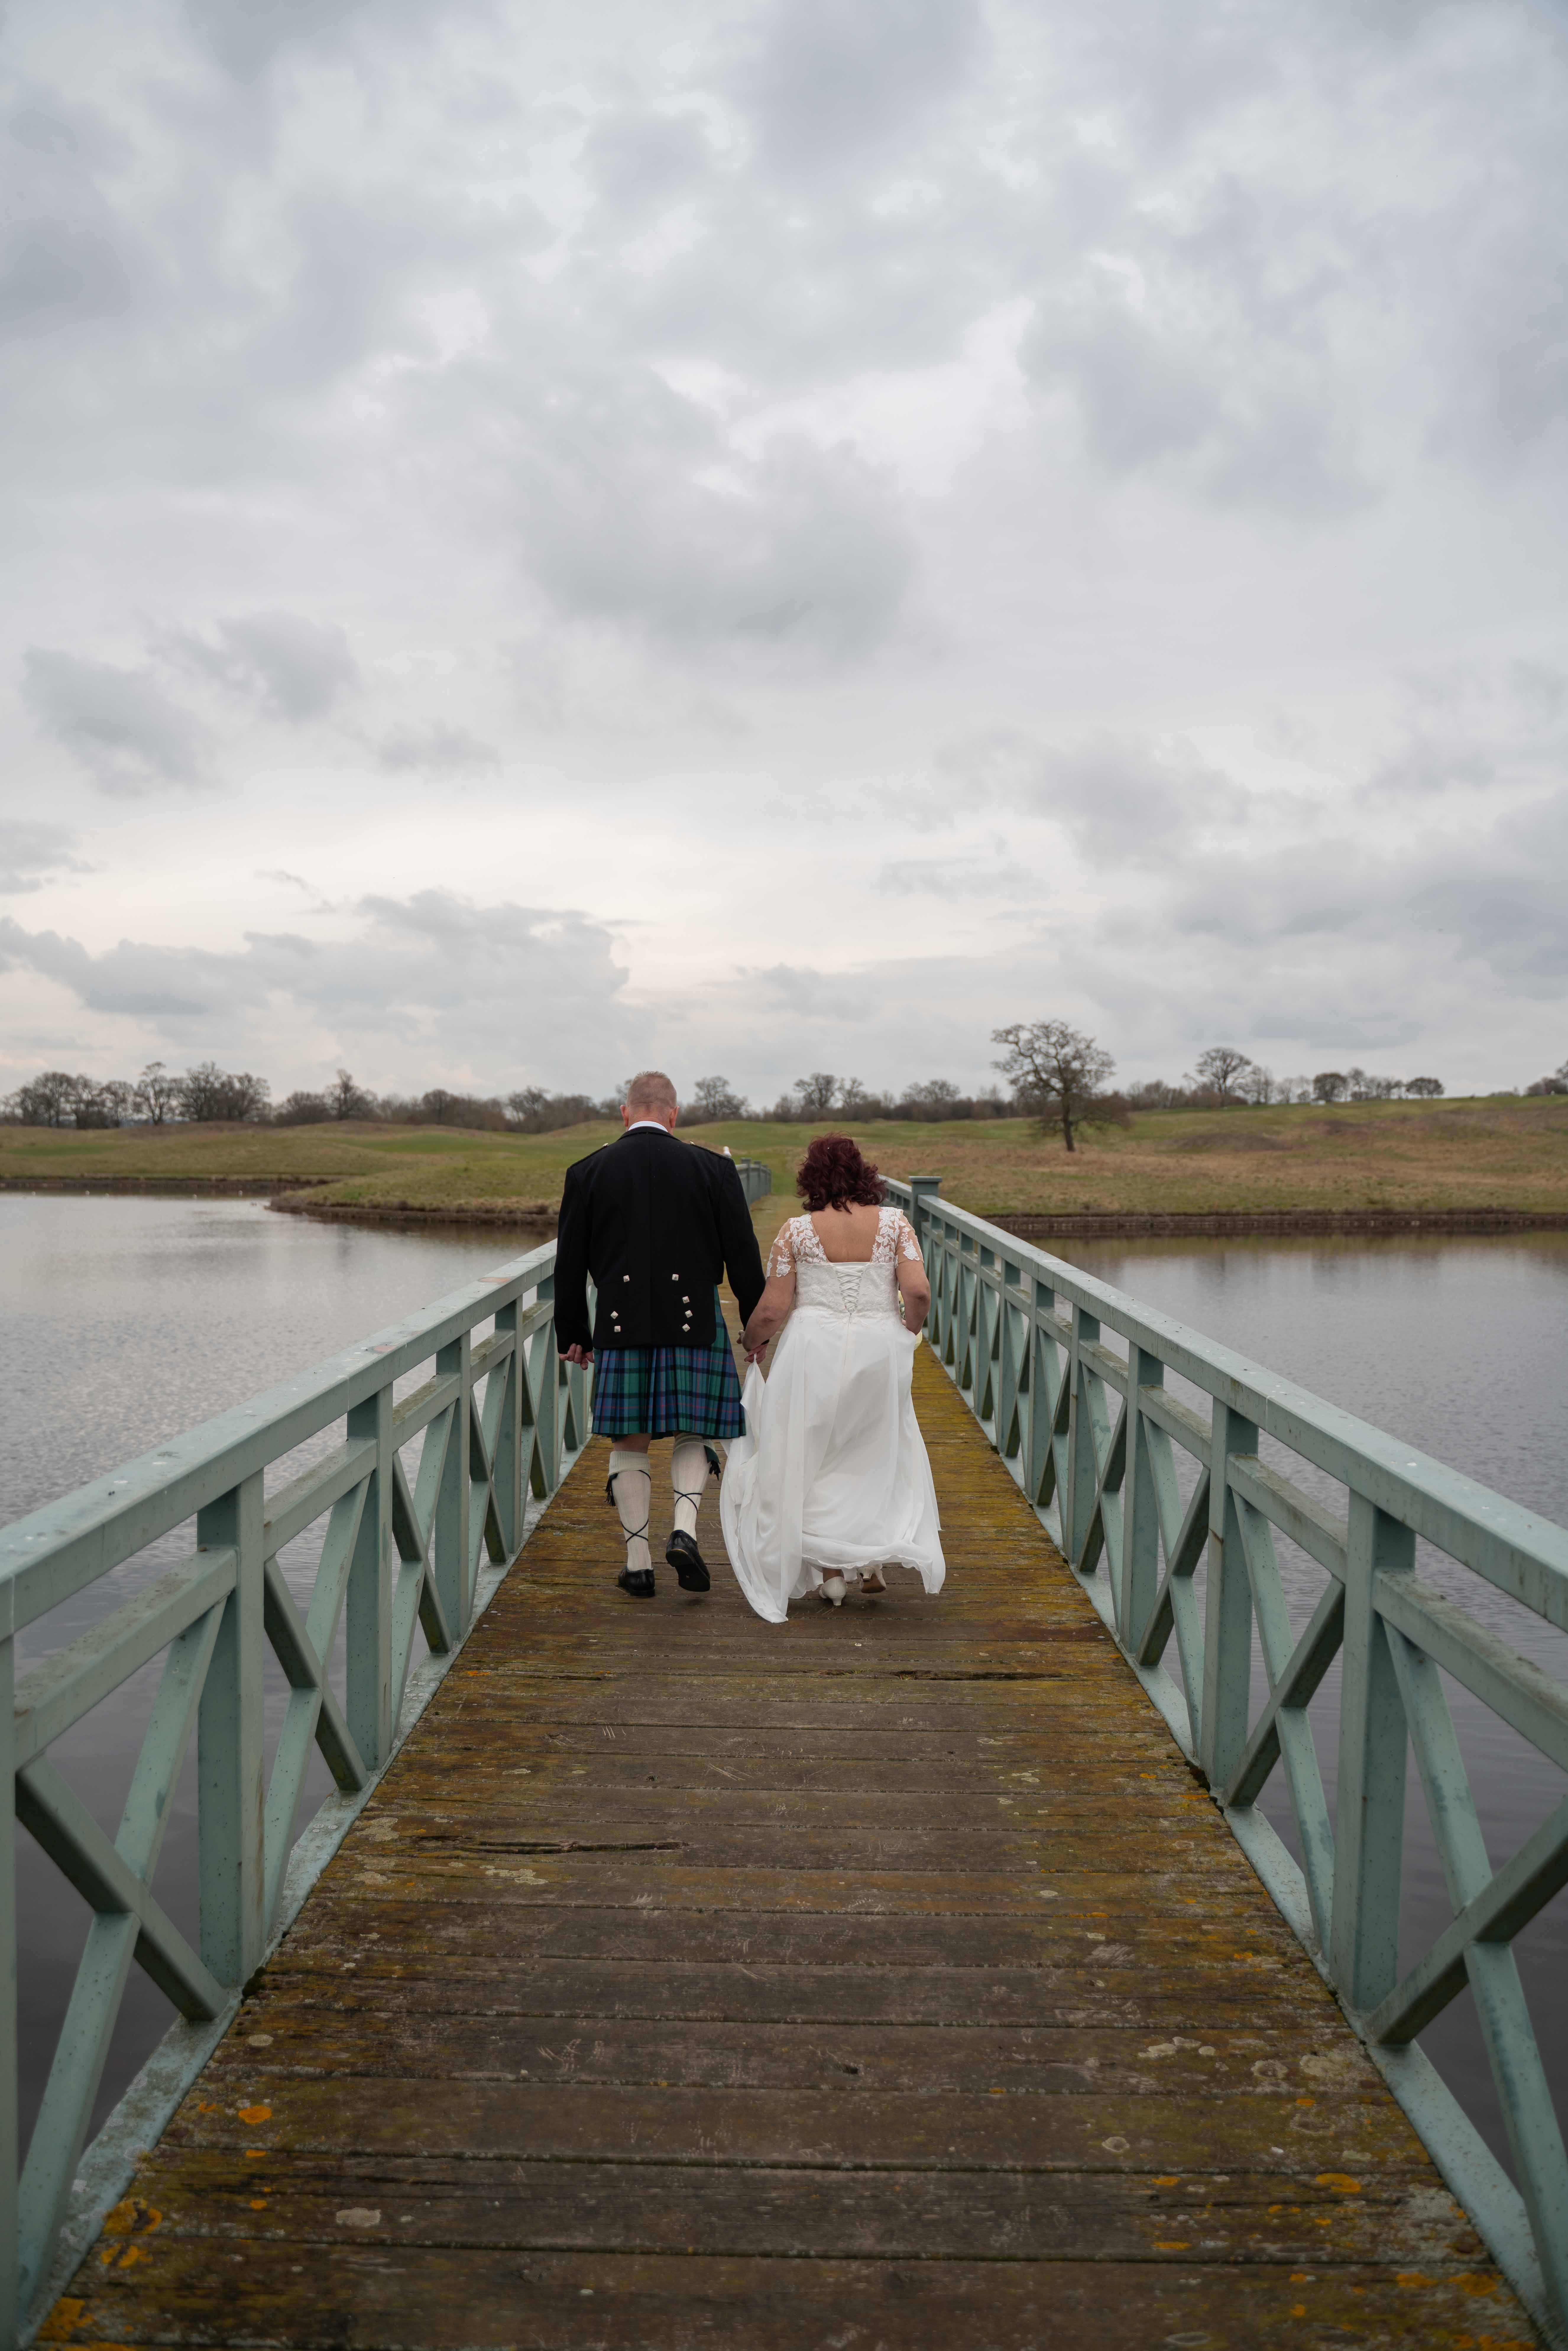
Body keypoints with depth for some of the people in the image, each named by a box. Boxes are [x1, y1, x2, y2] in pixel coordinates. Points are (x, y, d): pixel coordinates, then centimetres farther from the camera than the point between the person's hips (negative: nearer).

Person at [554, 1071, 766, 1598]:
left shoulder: (587, 1173, 2)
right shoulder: (713, 1170, -1)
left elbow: (570, 1262, 6)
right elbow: (743, 1257, 0)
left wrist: (572, 1333, 15)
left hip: (622, 1323, 1)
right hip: (692, 1320, -1)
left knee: (629, 1440, 10)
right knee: (692, 1433, 13)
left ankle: (638, 1563, 12)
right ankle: (684, 1531, -7)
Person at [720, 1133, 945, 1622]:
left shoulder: (796, 1232, -4)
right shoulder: (894, 1223, -1)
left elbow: (772, 1310, -4)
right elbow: (918, 1292, -9)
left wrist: (751, 1340, 16)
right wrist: (908, 1330, 11)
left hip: (815, 1348, -2)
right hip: (879, 1349, 2)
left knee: (811, 1453, 13)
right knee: (878, 1450, 22)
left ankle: (829, 1569, 13)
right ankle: (874, 1557, 13)